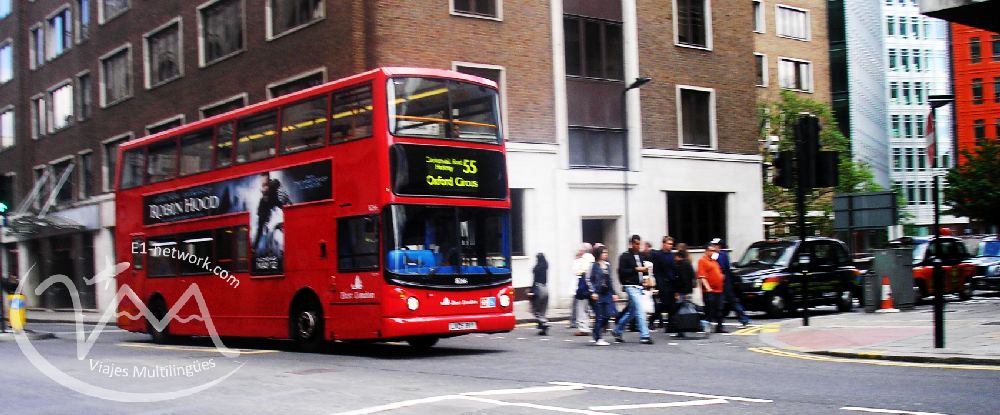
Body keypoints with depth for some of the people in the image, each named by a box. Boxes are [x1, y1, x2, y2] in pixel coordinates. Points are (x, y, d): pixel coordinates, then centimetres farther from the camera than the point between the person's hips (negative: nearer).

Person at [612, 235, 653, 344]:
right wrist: (636, 269, -20)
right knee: (639, 310, -13)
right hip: (630, 286, -8)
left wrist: (645, 270, 1)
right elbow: (621, 271, -14)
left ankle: (617, 331, 28)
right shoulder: (625, 256, -7)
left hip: (639, 286, 8)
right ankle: (644, 336, -12)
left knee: (631, 312, 14)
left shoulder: (640, 255, 14)